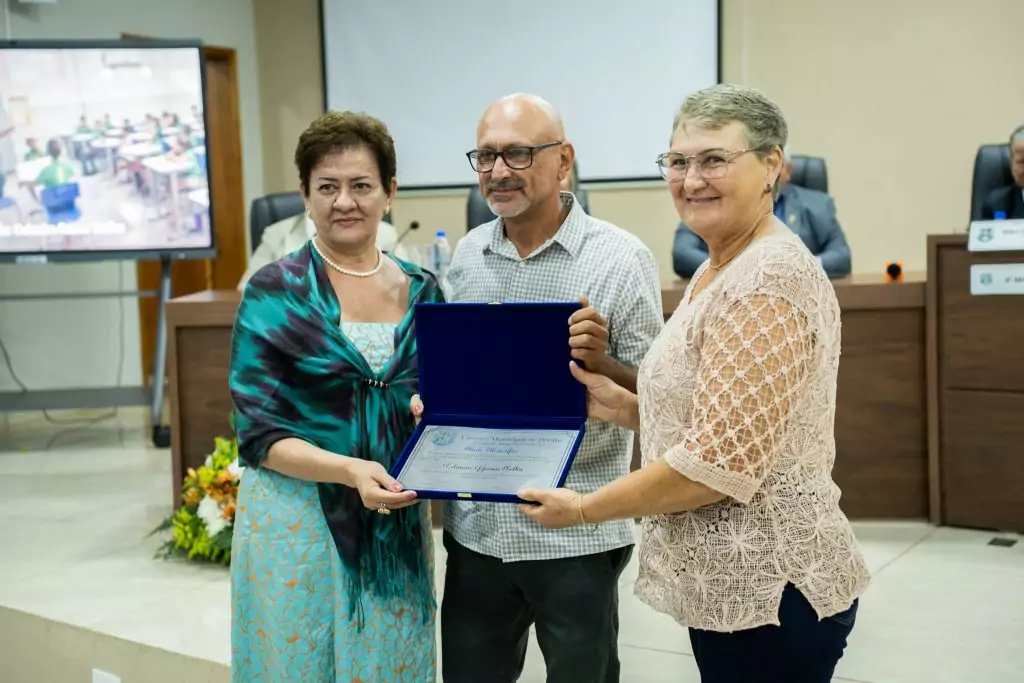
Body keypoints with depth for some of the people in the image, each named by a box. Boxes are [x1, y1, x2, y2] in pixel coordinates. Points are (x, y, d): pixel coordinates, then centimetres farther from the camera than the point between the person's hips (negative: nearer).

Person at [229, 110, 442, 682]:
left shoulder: (423, 291, 4)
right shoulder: (274, 292, -7)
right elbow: (261, 434, -10)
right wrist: (351, 469, -25)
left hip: (398, 525, 3)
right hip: (296, 523, -3)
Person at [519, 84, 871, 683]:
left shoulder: (767, 279, -20)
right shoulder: (719, 270, 11)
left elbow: (723, 462, -24)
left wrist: (584, 509, -14)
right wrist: (624, 408, 3)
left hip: (768, 589, -9)